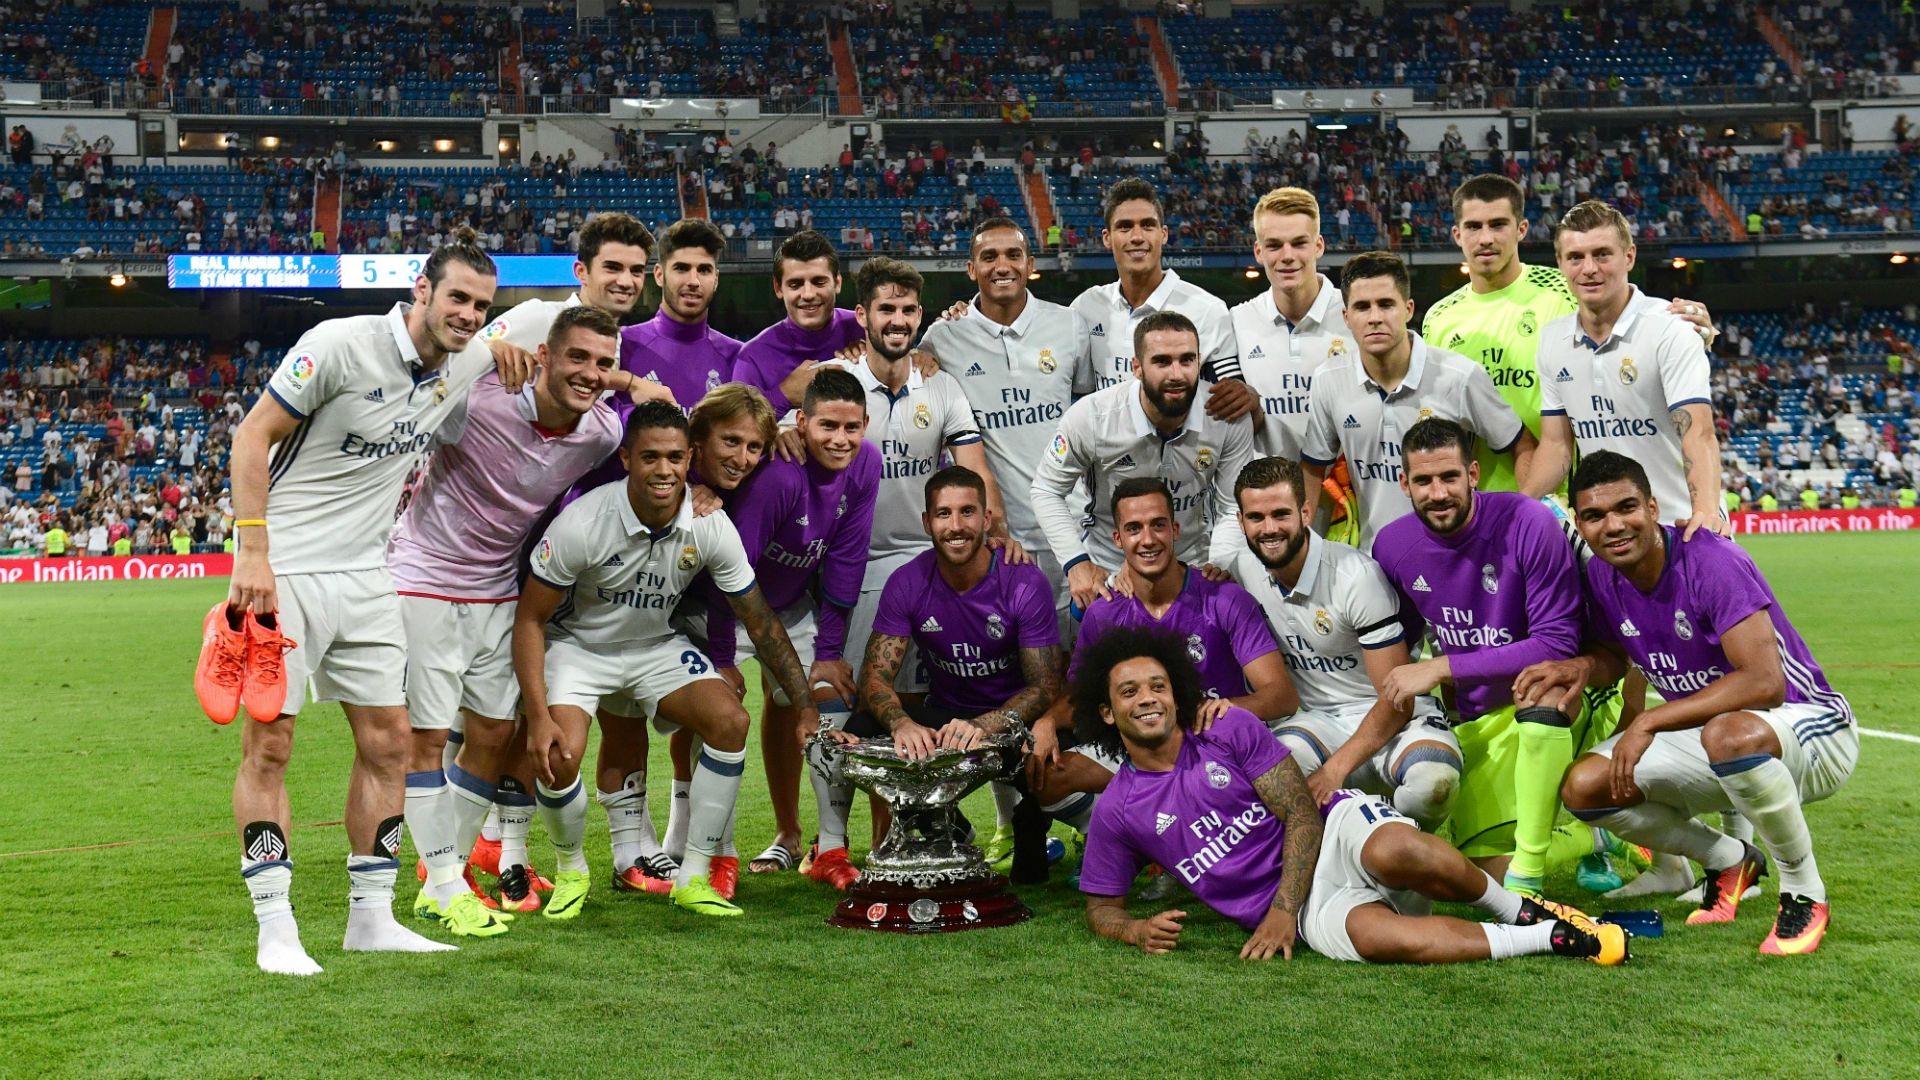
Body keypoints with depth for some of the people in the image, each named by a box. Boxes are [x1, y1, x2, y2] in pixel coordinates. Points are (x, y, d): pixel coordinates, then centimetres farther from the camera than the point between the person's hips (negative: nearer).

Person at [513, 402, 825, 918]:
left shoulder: (711, 527, -17)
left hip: (656, 646, 3)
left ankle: (693, 879, -7)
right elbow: (530, 619, -18)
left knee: (730, 719, -20)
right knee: (557, 758, -27)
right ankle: (571, 870, 6)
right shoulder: (581, 523, -27)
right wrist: (538, 717, -27)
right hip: (577, 645, -3)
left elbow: (761, 623, -6)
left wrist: (806, 708, -8)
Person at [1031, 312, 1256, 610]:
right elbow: (1047, 490, -9)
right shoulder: (1091, 416, -21)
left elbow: (1234, 509, -10)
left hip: (1194, 571, 1)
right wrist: (1076, 563, -18)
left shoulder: (1229, 419, -19)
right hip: (1106, 575, -1)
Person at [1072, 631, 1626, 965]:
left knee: (1397, 852, -40)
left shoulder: (1232, 730, 3)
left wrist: (1282, 908, -14)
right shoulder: (1117, 811, 6)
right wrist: (1137, 930, -10)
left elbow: (1303, 815, -2)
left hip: (1337, 828, 0)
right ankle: (1548, 939, -24)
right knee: (1372, 933, -37)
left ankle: (1519, 909, -13)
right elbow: (1100, 905, 14)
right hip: (1310, 910, 0)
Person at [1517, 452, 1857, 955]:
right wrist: (1582, 667, -10)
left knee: (1728, 735, -42)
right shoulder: (1601, 577, -5)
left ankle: (1805, 894, -17)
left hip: (1812, 729, -7)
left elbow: (1764, 683, -33)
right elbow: (1615, 655, 15)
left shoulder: (1712, 562, -26)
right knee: (1583, 786, -10)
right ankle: (1730, 862, 14)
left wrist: (1648, 723, -31)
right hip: (1707, 730, 7)